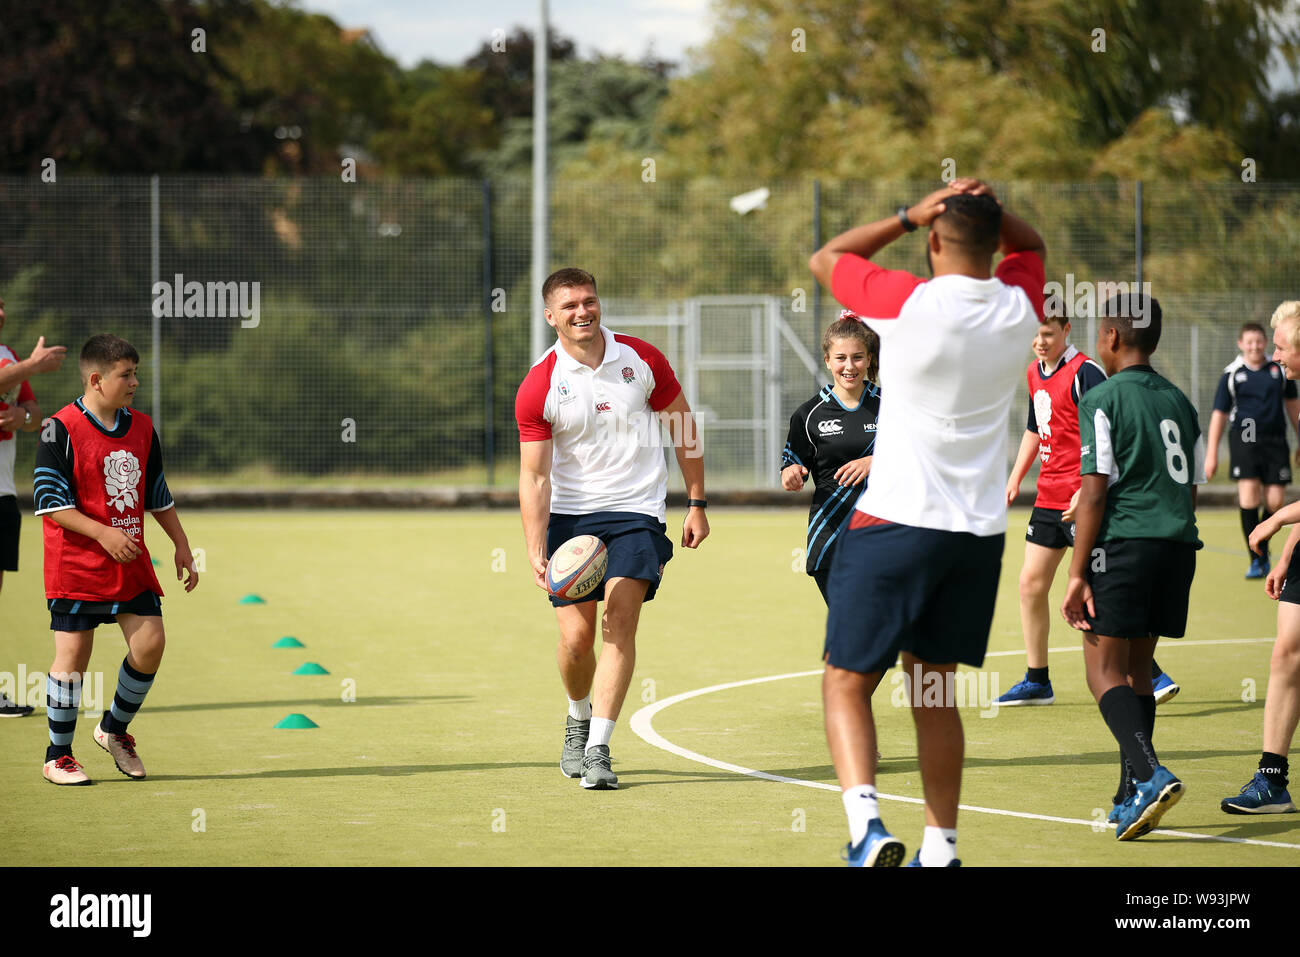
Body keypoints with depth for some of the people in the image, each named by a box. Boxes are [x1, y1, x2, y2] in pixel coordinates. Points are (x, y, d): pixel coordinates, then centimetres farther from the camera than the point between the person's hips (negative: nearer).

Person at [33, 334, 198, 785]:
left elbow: (158, 494, 20)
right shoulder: (61, 430, -11)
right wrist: (103, 533, -21)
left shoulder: (142, 429, 10)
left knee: (150, 643, -3)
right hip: (75, 563, -6)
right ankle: (58, 756, 9)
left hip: (131, 562, 6)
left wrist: (181, 544, 17)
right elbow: (51, 501, -13)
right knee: (73, 654, -3)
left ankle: (115, 729, 21)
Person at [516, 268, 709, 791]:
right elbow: (534, 475, -6)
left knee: (619, 618, -17)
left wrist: (696, 503, 9)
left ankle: (597, 749, -17)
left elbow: (682, 424, 10)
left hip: (636, 511, 0)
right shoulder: (538, 387, -7)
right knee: (576, 636, -4)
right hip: (569, 514, 0)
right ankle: (579, 716, 29)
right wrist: (535, 551, -16)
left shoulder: (641, 359, -3)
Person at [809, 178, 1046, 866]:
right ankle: (941, 847, 15)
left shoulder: (907, 303, -14)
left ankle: (865, 817, -22)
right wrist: (986, 209, 4)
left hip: (896, 521, -5)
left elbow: (823, 259, 4)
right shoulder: (1018, 306, 0)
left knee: (846, 683, 0)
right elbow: (1030, 244, 24)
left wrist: (910, 215, 2)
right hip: (980, 531, 5)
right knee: (932, 690, 16)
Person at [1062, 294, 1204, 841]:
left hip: (1122, 543, -7)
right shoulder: (1178, 402, 16)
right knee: (1136, 668, 14)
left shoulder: (1103, 401, -6)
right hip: (1177, 543, 7)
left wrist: (1078, 574, -10)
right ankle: (1131, 800, 14)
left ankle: (1150, 775, -23)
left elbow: (1095, 492, -11)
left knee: (1105, 669, -4)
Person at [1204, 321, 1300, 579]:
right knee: (1249, 495, -14)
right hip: (1244, 439, -2)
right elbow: (1219, 414, 6)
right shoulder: (1232, 374, 3)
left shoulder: (1279, 369, 8)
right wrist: (1211, 453, 3)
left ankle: (1262, 548, 22)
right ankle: (1256, 560, -8)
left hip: (1275, 440, 2)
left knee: (1275, 502, -4)